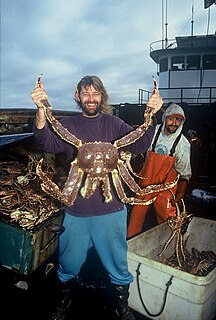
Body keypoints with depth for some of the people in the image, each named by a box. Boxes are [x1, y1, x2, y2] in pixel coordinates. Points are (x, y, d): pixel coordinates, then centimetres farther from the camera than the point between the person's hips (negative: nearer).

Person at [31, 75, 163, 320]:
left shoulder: (113, 124, 0)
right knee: (68, 265, 21)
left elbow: (138, 145, -14)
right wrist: (41, 111, -35)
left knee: (118, 265, 17)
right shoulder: (68, 125, 0)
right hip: (76, 210, 1)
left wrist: (151, 116, -31)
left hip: (111, 210, 0)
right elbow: (47, 144, -18)